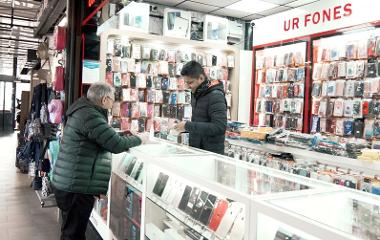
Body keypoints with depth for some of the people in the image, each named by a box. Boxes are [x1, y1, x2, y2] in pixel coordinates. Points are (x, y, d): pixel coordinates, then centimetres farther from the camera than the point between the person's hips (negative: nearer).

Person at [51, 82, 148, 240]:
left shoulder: (83, 110, 14)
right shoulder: (90, 115, -20)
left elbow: (107, 140, 23)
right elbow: (117, 144, -20)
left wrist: (131, 140, 13)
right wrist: (139, 139, -4)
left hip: (70, 183, 10)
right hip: (76, 186, -10)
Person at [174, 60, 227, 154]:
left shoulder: (215, 96, -17)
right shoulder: (196, 94, 8)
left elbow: (220, 127, -26)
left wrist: (188, 126, -24)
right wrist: (184, 126, 0)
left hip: (211, 153, -7)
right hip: (195, 149, 7)